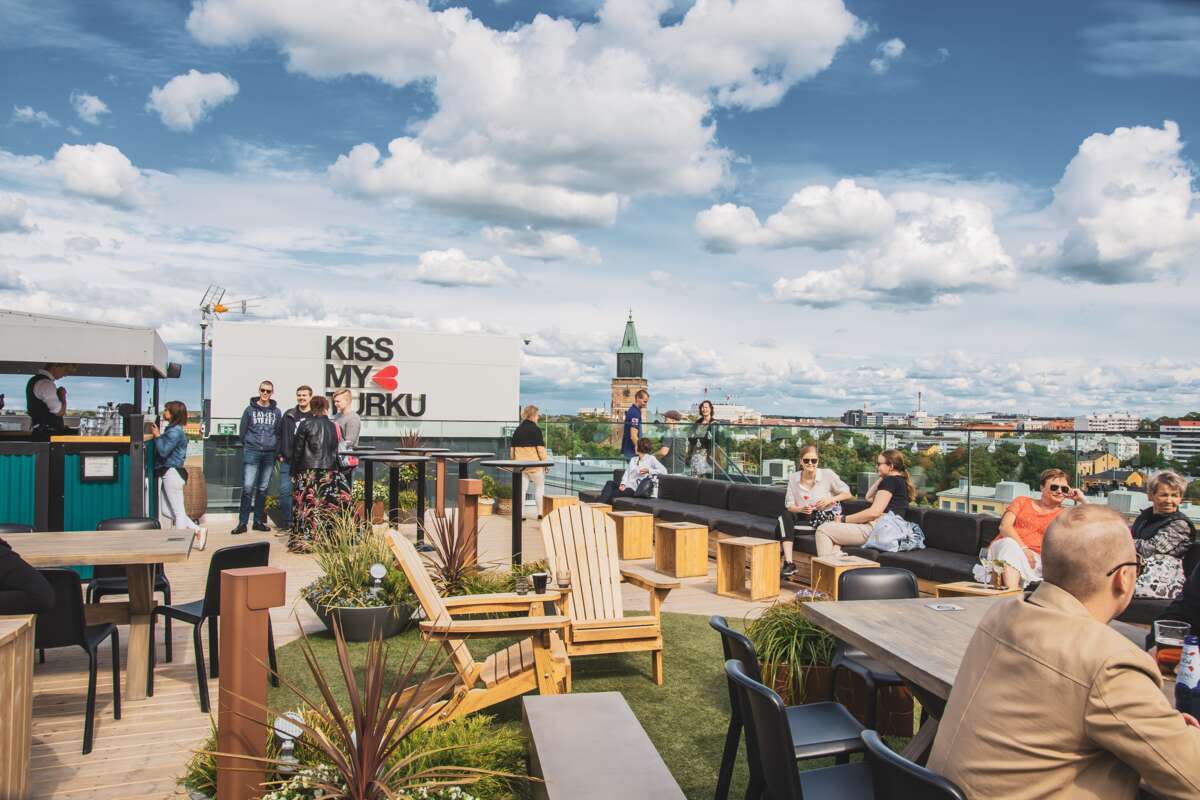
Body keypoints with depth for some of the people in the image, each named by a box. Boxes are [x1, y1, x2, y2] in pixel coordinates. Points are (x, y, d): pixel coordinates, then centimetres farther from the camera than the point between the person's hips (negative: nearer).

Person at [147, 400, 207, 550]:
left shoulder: (175, 431, -14)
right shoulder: (171, 429, 14)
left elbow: (163, 451, -19)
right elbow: (164, 450, 14)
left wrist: (157, 436, -8)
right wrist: (156, 435, 6)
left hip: (172, 472, -10)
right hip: (166, 473, 10)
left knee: (178, 512, 0)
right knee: (166, 511, 12)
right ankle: (198, 531, 14)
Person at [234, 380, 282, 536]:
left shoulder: (276, 412, 10)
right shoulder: (250, 409, 4)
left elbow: (279, 433, 12)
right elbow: (242, 431, 6)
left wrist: (276, 450, 3)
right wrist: (248, 445, 4)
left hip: (269, 454, 2)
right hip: (252, 453, -2)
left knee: (263, 489, 7)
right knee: (248, 487, -9)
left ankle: (259, 521, 14)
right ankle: (242, 522, -6)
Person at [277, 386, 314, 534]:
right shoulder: (289, 415, 9)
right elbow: (280, 435, 11)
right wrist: (280, 454, 4)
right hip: (288, 460, 3)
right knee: (285, 490, -1)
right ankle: (288, 521, 9)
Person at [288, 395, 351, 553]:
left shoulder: (305, 425, -2)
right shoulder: (334, 427, 5)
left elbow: (297, 449, -1)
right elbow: (339, 451, 6)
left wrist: (294, 471, 7)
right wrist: (338, 470, 15)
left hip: (307, 471, -2)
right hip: (329, 472, 2)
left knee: (306, 506, 2)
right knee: (329, 506, 4)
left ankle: (303, 541, 3)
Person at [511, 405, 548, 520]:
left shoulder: (517, 430, 8)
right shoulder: (536, 429, -10)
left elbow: (513, 449, 13)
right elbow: (540, 449, -10)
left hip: (520, 464, 5)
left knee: (522, 488, 7)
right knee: (539, 487, 10)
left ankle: (520, 513, 4)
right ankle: (540, 512, 9)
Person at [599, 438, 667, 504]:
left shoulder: (650, 459, 3)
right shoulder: (633, 459, 24)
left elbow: (664, 471, -7)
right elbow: (627, 473, 14)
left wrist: (648, 470, -19)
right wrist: (623, 484, -6)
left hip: (634, 489, -5)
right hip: (627, 485, 6)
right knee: (610, 483, -26)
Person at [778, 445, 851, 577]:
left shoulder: (828, 474, -7)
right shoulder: (793, 478, 0)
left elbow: (848, 493, 1)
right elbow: (789, 505, -1)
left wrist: (830, 499, -15)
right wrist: (801, 509, -23)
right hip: (804, 516, 3)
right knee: (785, 515, -27)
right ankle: (788, 563, -29)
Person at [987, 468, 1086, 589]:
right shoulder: (1022, 502, 19)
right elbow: (1004, 526, 2)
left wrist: (1082, 499, 8)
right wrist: (1023, 548, -14)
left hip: (1033, 559, 1)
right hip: (1003, 548, 0)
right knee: (1009, 543, -37)